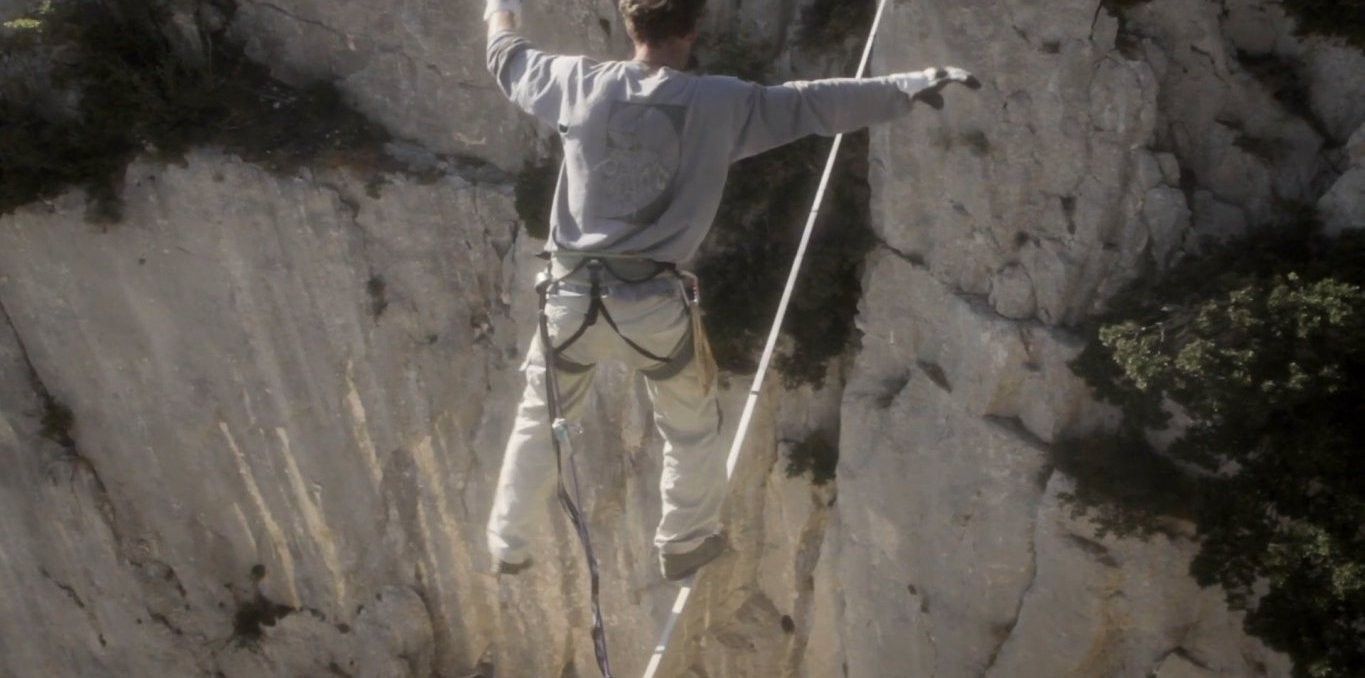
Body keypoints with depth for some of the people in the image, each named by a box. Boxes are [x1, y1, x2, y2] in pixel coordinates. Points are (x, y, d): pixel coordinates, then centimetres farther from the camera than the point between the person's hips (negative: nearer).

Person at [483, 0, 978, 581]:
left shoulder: (581, 84, -2)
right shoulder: (722, 103, -8)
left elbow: (507, 60, 16)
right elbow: (816, 103, -4)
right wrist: (906, 88, 5)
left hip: (572, 294, 2)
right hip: (653, 304, -2)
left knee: (539, 422, 24)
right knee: (692, 427, 24)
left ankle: (508, 544, 37)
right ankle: (684, 544, 39)